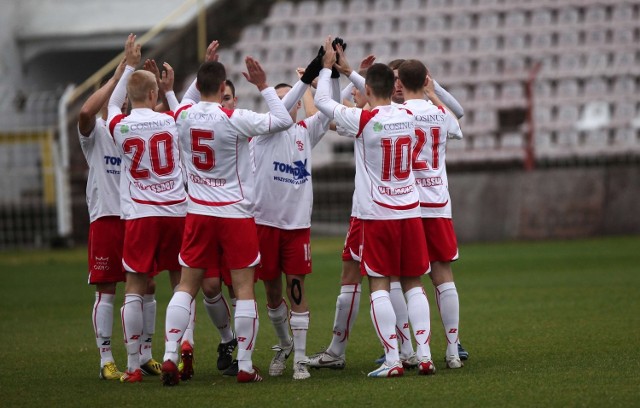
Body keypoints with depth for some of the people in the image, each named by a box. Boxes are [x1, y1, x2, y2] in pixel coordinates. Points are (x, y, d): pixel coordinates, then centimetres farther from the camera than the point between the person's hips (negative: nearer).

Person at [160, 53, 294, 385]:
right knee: (244, 289, 2)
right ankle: (245, 366, 2)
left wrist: (204, 70, 26)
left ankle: (170, 356, -1)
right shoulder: (234, 119, -15)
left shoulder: (184, 116, -1)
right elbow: (283, 120, -6)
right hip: (236, 214, -4)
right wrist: (263, 86, -1)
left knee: (186, 286, 9)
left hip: (198, 214, 4)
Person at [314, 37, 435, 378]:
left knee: (379, 285, -1)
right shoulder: (407, 117, 4)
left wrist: (327, 66, 15)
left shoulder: (363, 120, -12)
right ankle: (424, 355, 1)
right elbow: (384, 99, 26)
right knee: (413, 284, 9)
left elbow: (322, 101, 1)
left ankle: (392, 359, -8)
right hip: (409, 211, 4)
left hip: (377, 215, -4)